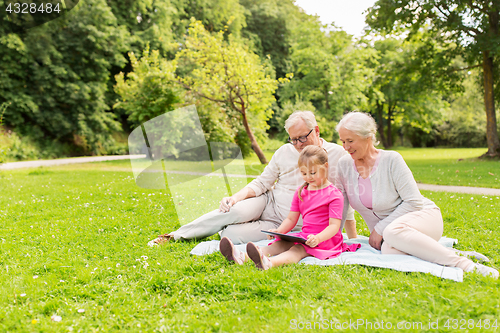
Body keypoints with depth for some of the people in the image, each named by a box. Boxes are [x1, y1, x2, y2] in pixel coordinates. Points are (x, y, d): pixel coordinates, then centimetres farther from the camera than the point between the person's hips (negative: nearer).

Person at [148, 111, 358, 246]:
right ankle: (174, 236, -16)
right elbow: (262, 182, 5)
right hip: (267, 201, 3)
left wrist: (353, 239, -7)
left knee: (231, 234, -26)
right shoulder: (285, 152, 1)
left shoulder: (335, 154, -8)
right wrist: (235, 198, -12)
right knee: (235, 211, -31)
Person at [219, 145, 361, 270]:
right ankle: (242, 257, -41)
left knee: (298, 250, -34)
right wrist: (278, 231, -7)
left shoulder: (334, 195, -7)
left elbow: (334, 225, -14)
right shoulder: (300, 192, 14)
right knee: (279, 244, -19)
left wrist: (318, 238, -32)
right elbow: (291, 219, 14)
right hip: (304, 235, 7)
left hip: (325, 239, -7)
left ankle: (269, 263, -64)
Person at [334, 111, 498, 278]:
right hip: (385, 232, 3)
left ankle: (464, 263, -29)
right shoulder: (344, 164, 0)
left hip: (423, 217, -3)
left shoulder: (391, 160, -12)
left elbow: (414, 202, -13)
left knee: (392, 232, -39)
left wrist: (380, 228, -16)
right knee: (389, 251, -35)